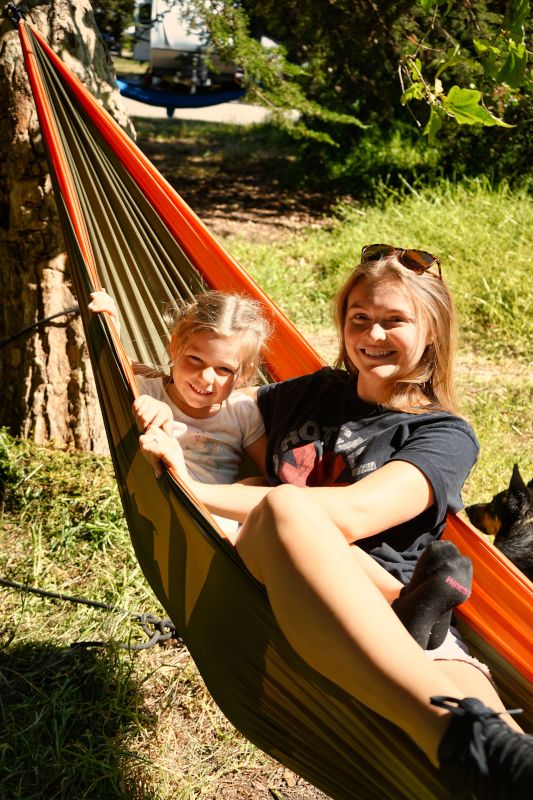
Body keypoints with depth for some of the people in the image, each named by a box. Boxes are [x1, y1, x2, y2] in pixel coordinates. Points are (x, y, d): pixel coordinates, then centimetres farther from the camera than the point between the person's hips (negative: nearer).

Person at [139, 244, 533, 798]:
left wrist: (194, 489, -9)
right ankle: (462, 734, -57)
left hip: (378, 610, -1)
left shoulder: (443, 436, 11)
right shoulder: (310, 394, 26)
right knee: (286, 507, -37)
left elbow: (351, 515, -8)